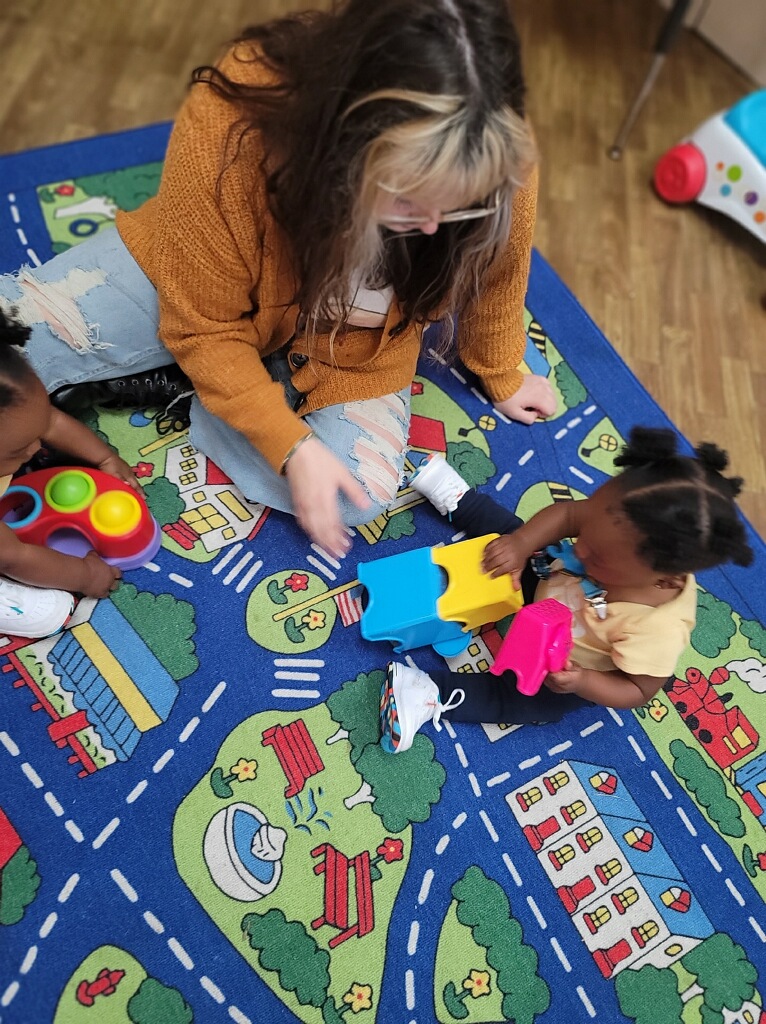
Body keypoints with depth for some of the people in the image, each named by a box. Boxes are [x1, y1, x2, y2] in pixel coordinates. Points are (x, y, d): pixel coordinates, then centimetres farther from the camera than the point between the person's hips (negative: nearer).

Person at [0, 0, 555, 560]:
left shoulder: (497, 156, -29)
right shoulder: (227, 123, -35)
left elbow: (491, 275, -7)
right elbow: (205, 329, -23)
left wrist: (502, 377, 7)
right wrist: (292, 447, -29)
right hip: (194, 285, -2)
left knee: (360, 493, -21)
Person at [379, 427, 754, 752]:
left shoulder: (657, 630, -43)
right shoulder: (626, 525, -35)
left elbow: (637, 690, -27)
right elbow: (566, 513, -19)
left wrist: (581, 683, -42)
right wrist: (524, 542, -35)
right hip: (548, 578, 5)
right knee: (508, 530, 11)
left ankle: (431, 696, -9)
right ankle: (457, 498, 34)